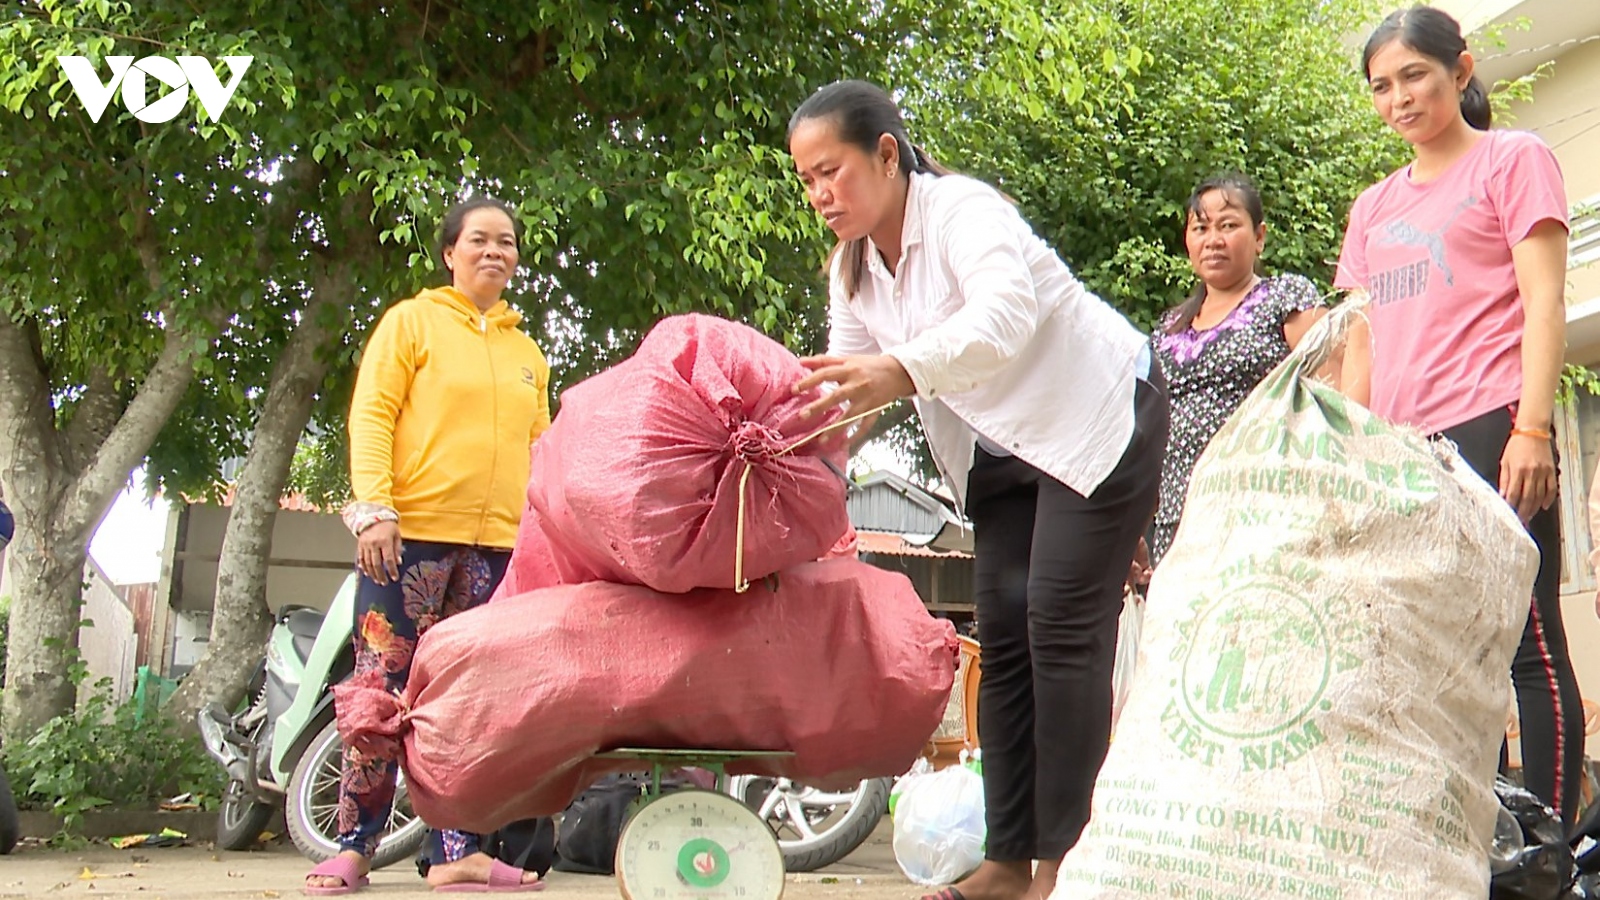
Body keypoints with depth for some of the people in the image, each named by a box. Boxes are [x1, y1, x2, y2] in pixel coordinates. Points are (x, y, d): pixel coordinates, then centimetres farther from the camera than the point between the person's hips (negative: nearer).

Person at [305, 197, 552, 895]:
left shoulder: (527, 352, 22)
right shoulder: (412, 320, 7)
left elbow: (538, 447, 24)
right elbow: (371, 416, -1)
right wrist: (375, 509, -13)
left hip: (498, 542, 5)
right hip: (413, 532, -4)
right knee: (383, 688, -7)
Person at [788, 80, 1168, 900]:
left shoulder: (963, 210, -24)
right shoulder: (852, 270, 2)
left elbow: (1006, 313, -44)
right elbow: (847, 378, -3)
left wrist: (901, 371, -59)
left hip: (1099, 418, -8)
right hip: (1003, 450, 8)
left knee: (1062, 627, -13)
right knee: (1003, 637, 3)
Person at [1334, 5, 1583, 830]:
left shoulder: (1513, 159, 7)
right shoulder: (1374, 206, 23)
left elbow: (1543, 303, -2)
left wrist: (1532, 430, -13)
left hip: (1488, 429, -6)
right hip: (1401, 449, 6)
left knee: (1525, 645, -7)